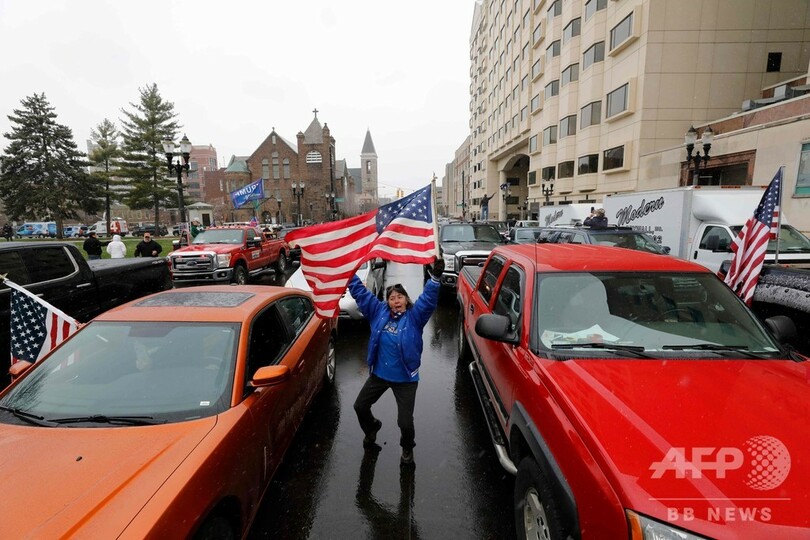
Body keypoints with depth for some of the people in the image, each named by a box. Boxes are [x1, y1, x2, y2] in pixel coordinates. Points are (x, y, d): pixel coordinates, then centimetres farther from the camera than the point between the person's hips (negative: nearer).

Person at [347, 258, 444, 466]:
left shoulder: (414, 316, -13)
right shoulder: (379, 311, -3)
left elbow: (428, 299, -28)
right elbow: (360, 292, 0)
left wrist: (435, 277, -42)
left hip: (405, 378, -4)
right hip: (379, 373, 4)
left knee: (405, 421, 1)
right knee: (360, 405, 19)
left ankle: (407, 449, 37)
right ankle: (371, 429, 53)